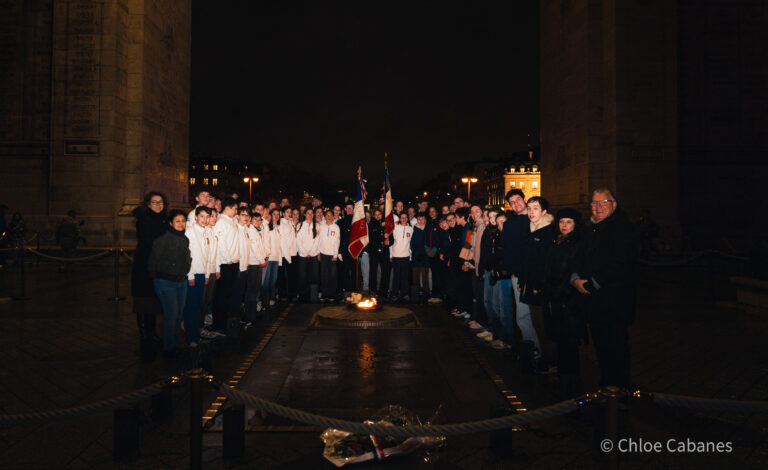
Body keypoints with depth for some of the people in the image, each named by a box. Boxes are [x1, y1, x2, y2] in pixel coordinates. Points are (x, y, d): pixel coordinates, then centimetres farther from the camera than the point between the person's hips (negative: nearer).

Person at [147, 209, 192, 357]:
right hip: (166, 282, -6)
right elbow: (152, 262, -7)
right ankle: (168, 348, 8)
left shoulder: (185, 239, 6)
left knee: (179, 313, 11)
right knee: (171, 314, -7)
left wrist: (183, 275, 14)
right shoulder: (162, 240, -13)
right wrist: (156, 278, 1)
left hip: (181, 282, 6)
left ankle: (175, 344, 26)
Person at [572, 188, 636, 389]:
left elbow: (620, 264, -19)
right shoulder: (592, 230, 16)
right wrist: (576, 279, -3)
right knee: (601, 348, 15)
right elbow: (581, 258, 16)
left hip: (614, 302, -8)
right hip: (594, 299, 8)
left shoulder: (621, 226, -10)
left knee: (616, 348, 0)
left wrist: (591, 283, -16)